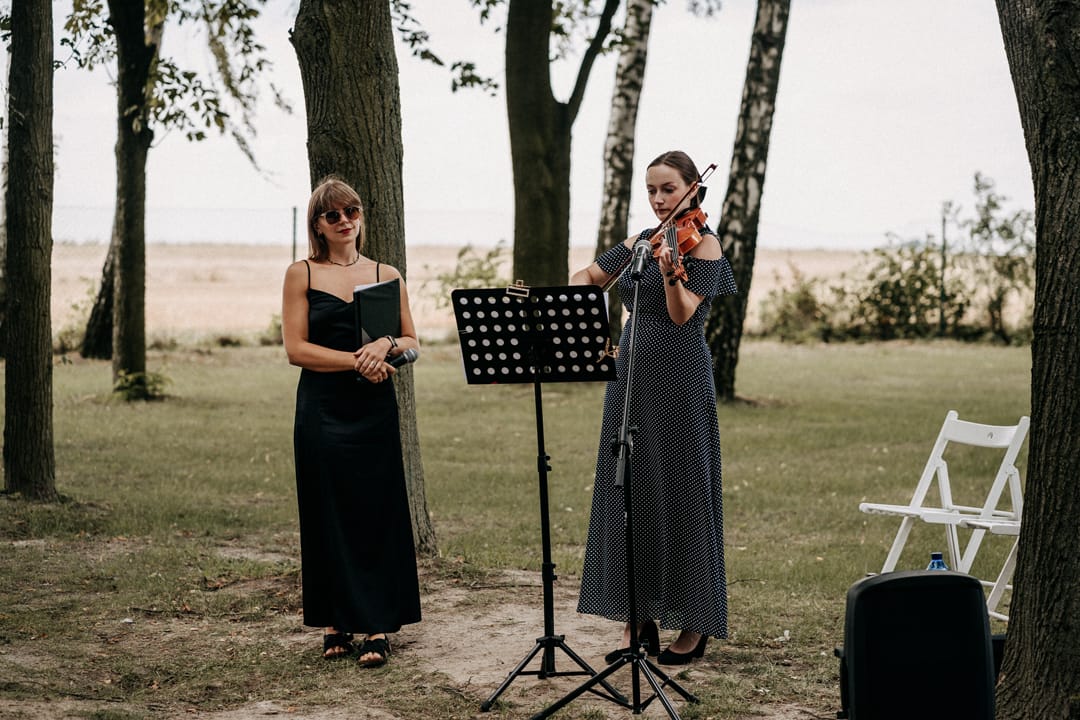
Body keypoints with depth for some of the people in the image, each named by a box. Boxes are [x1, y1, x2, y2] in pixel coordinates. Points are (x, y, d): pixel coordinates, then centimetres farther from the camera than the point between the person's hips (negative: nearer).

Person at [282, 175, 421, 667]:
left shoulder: (386, 276, 10)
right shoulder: (302, 275, 4)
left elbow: (413, 343, 10)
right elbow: (296, 348, -4)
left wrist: (386, 345, -12)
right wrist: (356, 360, -15)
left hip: (374, 410, 1)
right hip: (322, 410, -1)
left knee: (378, 513, -2)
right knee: (329, 514, 1)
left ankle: (377, 627, 1)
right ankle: (335, 625, 10)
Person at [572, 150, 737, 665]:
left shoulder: (702, 243, -6)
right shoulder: (642, 241, 14)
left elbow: (682, 314, -18)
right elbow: (587, 276, 20)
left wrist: (670, 272, -37)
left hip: (679, 382, -7)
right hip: (631, 378, 7)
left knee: (681, 497, -3)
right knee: (628, 494, 5)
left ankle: (695, 626, 6)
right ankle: (639, 621, 11)